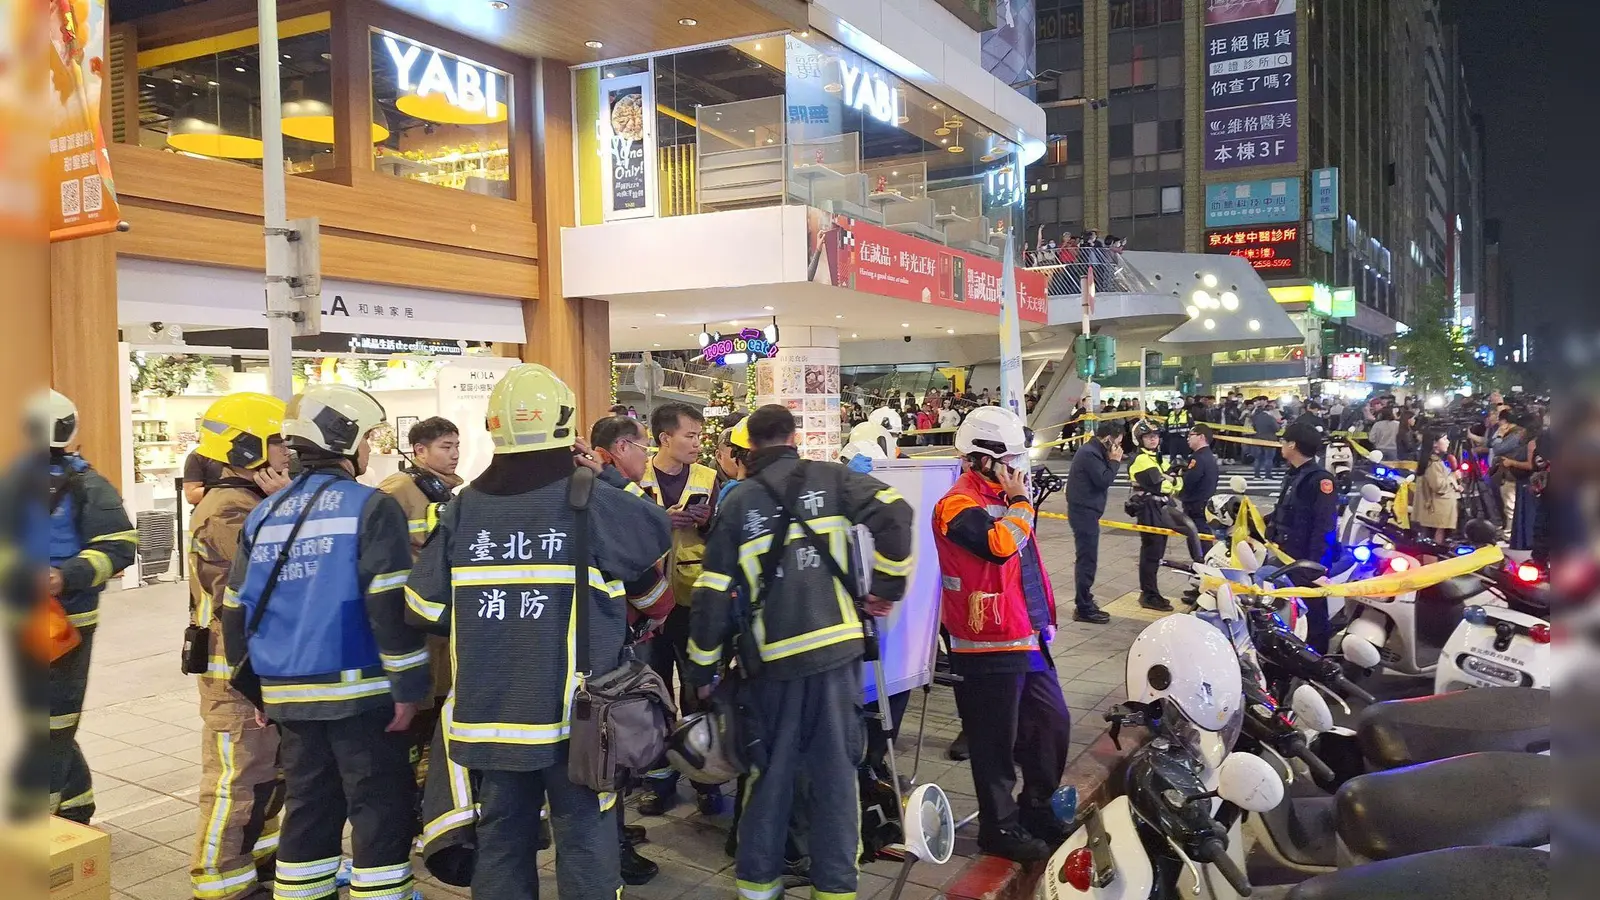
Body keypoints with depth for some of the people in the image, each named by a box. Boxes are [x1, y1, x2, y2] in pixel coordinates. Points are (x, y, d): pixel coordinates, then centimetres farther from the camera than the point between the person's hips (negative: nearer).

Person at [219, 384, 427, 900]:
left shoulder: (263, 516, 10)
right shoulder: (371, 508, -10)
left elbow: (237, 610, 13)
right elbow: (391, 607, -16)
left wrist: (253, 686, 21)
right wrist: (408, 685, -11)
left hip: (289, 694, 6)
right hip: (359, 689, -6)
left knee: (308, 808, 16)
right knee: (380, 809, 2)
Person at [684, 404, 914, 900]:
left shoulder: (738, 502, 6)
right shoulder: (829, 478, 3)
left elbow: (714, 595, 4)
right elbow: (895, 514, -11)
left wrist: (703, 669, 13)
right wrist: (886, 588, -1)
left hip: (773, 656, 1)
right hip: (834, 645, -1)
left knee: (770, 771, 14)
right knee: (835, 769, 8)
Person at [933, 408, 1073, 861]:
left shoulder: (1004, 498, 15)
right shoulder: (959, 504, -15)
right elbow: (1000, 545, -32)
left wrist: (1047, 615, 25)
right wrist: (1019, 500, -18)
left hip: (1028, 638, 9)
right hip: (988, 647, -9)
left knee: (1053, 725, 16)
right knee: (997, 742, 2)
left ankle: (1038, 811, 33)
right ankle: (1000, 827, 17)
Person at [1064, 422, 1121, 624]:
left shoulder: (1092, 450, 15)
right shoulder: (1090, 453, -18)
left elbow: (1101, 478, 13)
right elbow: (1104, 480, -22)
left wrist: (1111, 461, 0)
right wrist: (1115, 461, -10)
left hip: (1086, 511, 11)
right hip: (1084, 513, -11)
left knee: (1086, 559, 16)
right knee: (1087, 560, -6)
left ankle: (1085, 604, 24)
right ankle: (1083, 609, -2)